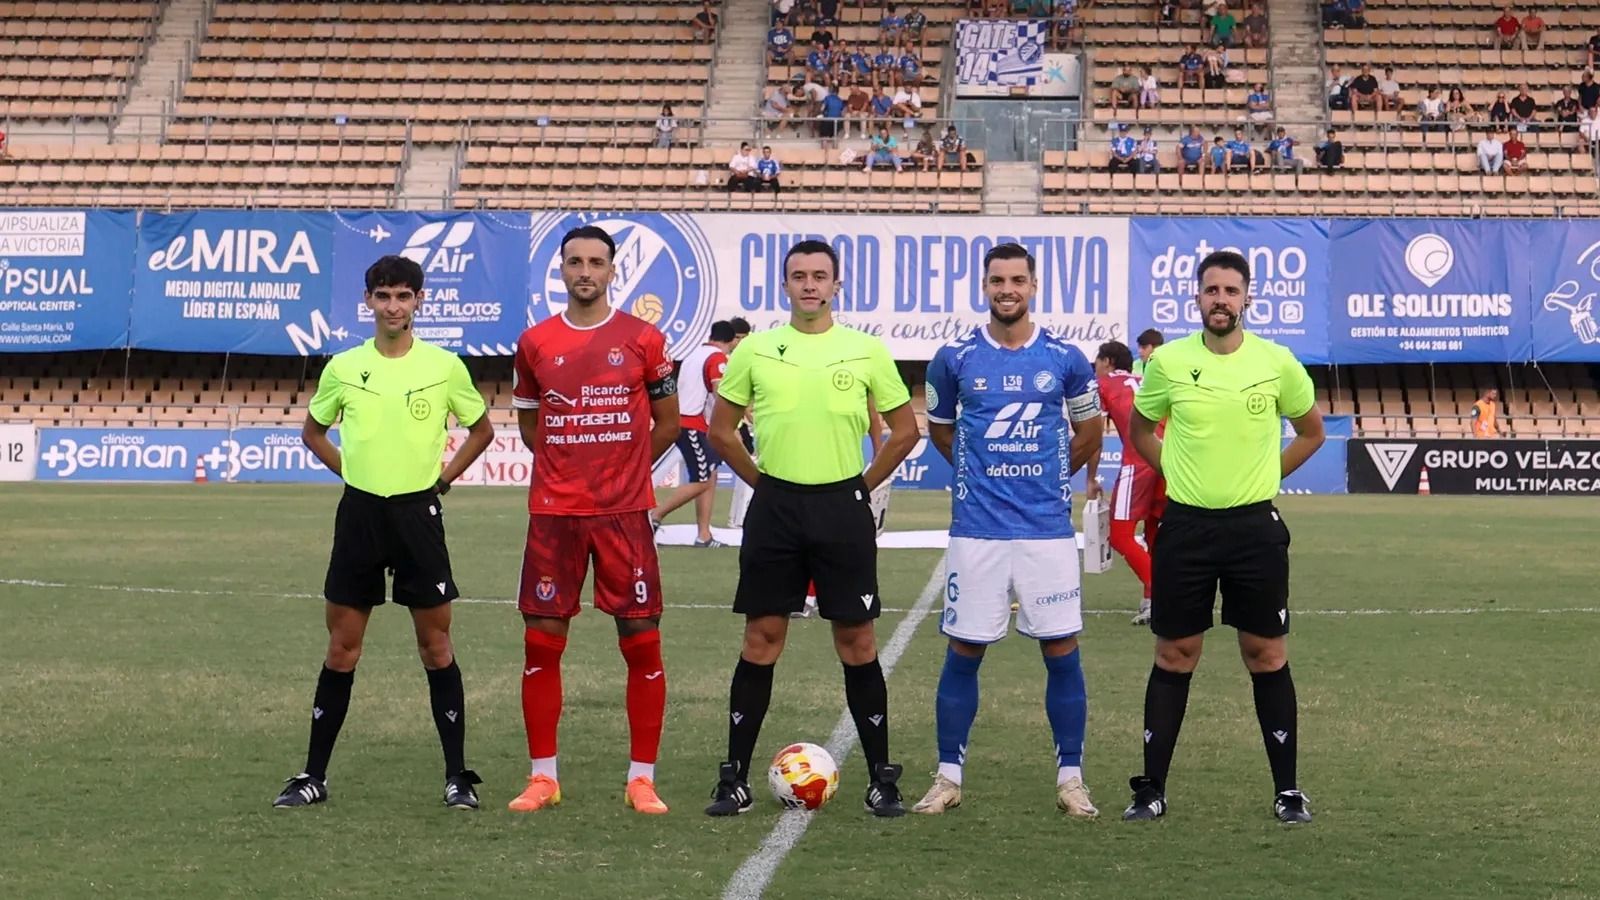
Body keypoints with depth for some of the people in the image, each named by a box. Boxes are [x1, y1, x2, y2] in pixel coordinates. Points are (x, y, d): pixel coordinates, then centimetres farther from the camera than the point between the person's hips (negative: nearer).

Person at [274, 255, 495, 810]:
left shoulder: (444, 366, -1)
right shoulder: (343, 367, 3)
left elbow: (481, 430, 12)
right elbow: (313, 432, 18)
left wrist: (443, 478, 4)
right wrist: (353, 472, 8)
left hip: (419, 513, -1)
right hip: (360, 513, 2)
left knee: (436, 645, 1)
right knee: (341, 647, 5)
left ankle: (457, 776, 8)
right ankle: (314, 775, 13)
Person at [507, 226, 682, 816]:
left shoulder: (643, 340, 1)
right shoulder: (535, 342, 6)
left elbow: (667, 422, 11)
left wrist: (622, 471, 9)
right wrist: (572, 467, 11)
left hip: (625, 513, -1)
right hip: (553, 513, 2)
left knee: (642, 643, -2)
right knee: (541, 643, 2)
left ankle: (642, 778, 8)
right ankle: (542, 776, 13)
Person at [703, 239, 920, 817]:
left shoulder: (867, 351, 1)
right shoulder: (755, 349, 3)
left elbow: (906, 429, 8)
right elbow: (720, 429, 12)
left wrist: (864, 484, 3)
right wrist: (760, 480, 5)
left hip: (842, 507, -1)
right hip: (775, 507, 1)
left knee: (857, 640, 2)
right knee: (761, 638, 4)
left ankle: (881, 778, 11)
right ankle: (734, 778, 10)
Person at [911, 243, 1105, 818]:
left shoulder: (1065, 358, 2)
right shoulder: (955, 358, 1)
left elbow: (1088, 430, 17)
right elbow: (938, 426, 18)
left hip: (1048, 528, 0)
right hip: (976, 530, 0)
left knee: (1062, 651, 2)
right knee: (964, 651, 4)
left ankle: (1070, 778, 11)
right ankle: (948, 777, 13)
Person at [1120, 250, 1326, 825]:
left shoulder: (1277, 362, -2)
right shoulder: (1168, 362, -2)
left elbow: (1311, 431, 13)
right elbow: (1140, 429, 15)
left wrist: (1263, 476, 7)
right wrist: (1179, 474, 6)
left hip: (1256, 526, 0)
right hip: (1185, 525, 0)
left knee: (1266, 655, 4)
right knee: (1174, 656, 5)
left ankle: (1287, 790, 13)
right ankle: (1152, 788, 12)